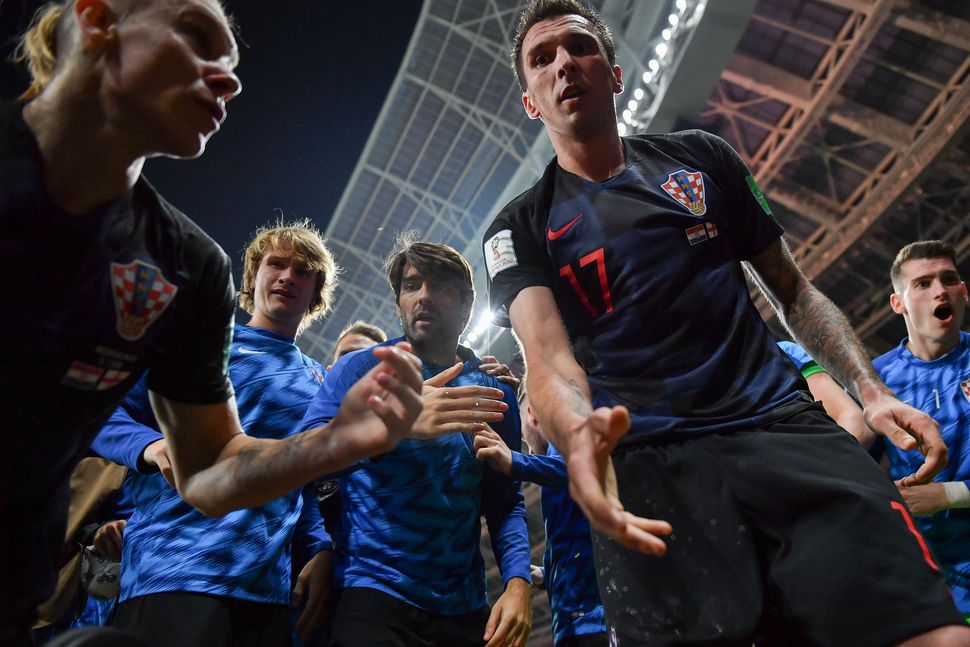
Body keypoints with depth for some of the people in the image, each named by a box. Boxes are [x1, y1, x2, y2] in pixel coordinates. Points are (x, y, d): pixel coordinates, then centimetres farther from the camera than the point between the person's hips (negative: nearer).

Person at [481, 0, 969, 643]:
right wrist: (577, 433, -34)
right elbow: (546, 355, -10)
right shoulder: (521, 228, 8)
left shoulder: (701, 157, 16)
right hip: (648, 462, -1)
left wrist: (872, 391, 3)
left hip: (785, 425, 2)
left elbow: (792, 288, 18)